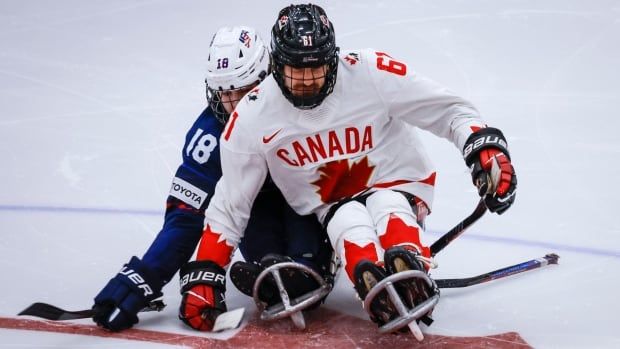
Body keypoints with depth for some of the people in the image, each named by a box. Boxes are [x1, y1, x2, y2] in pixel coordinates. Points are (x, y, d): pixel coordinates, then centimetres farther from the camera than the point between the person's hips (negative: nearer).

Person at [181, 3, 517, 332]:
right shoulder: (252, 118, -14)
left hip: (396, 181, -1)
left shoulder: (373, 73, -21)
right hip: (329, 206, 1)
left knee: (387, 207, -34)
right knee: (351, 228, -32)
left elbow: (448, 110, -10)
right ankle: (384, 298, -51)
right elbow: (228, 205, -6)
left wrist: (485, 148, -26)